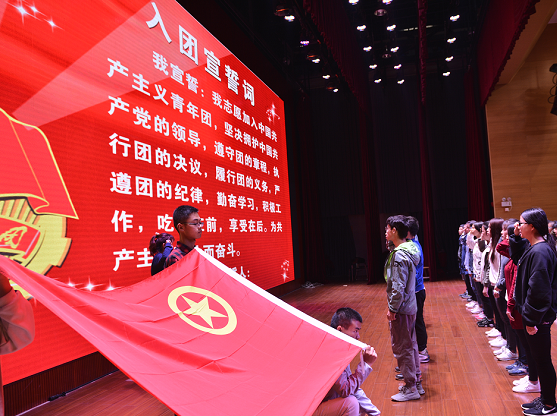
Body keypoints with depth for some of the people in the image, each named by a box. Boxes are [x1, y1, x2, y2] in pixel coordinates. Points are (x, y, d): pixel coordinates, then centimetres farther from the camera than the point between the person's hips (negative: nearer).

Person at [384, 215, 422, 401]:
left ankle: (410, 388, 14)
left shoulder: (399, 255, -23)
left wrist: (392, 308, -15)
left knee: (401, 347, 2)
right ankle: (416, 382, 32)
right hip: (410, 306, 10)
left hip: (401, 309, -10)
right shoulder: (409, 249, 7)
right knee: (410, 344, 19)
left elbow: (398, 287, -25)